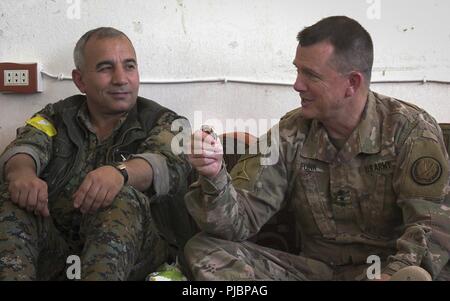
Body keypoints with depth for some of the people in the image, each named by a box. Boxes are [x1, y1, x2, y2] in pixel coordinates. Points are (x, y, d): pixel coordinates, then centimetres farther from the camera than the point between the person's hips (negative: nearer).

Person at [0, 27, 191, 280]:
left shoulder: (162, 122, 12)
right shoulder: (56, 117, 19)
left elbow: (171, 164, -11)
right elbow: (25, 148, -2)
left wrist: (120, 172, -35)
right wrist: (22, 173, -29)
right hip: (53, 243, 2)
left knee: (123, 200, -33)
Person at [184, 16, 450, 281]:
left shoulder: (411, 130, -8)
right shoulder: (289, 134, 1)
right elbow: (241, 221, -6)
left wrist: (395, 272, -36)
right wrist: (215, 176, -27)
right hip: (315, 268, 4)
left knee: (414, 275, -38)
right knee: (204, 250, -15)